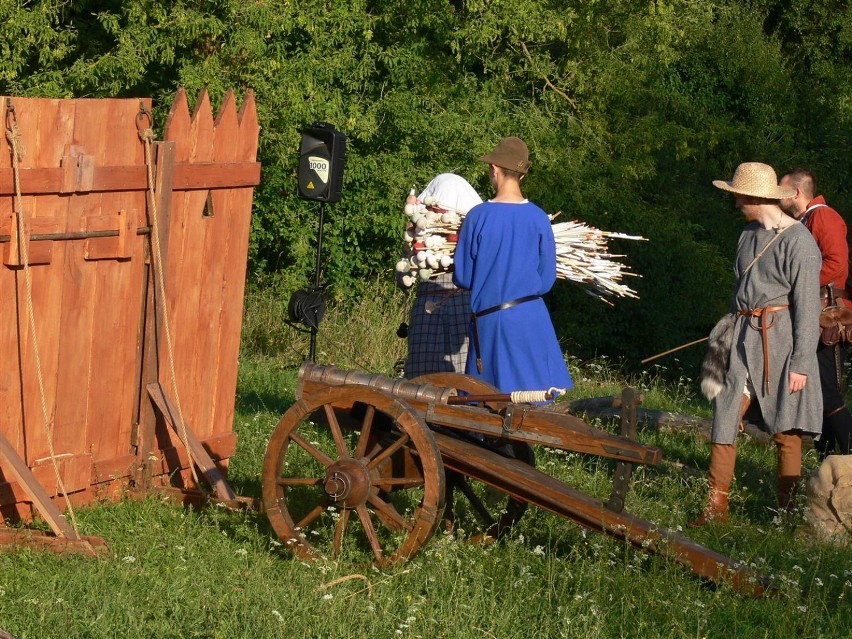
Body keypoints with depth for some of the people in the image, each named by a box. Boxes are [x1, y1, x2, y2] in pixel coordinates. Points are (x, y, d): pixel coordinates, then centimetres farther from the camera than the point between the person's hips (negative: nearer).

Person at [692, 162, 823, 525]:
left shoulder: (798, 242, -11)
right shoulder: (749, 235, 13)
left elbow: (807, 308, -12)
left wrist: (801, 362, -15)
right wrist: (728, 340, 20)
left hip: (780, 337, -7)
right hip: (743, 335, 7)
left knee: (785, 429, 1)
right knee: (724, 417, 1)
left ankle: (788, 513, 10)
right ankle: (716, 506, 5)